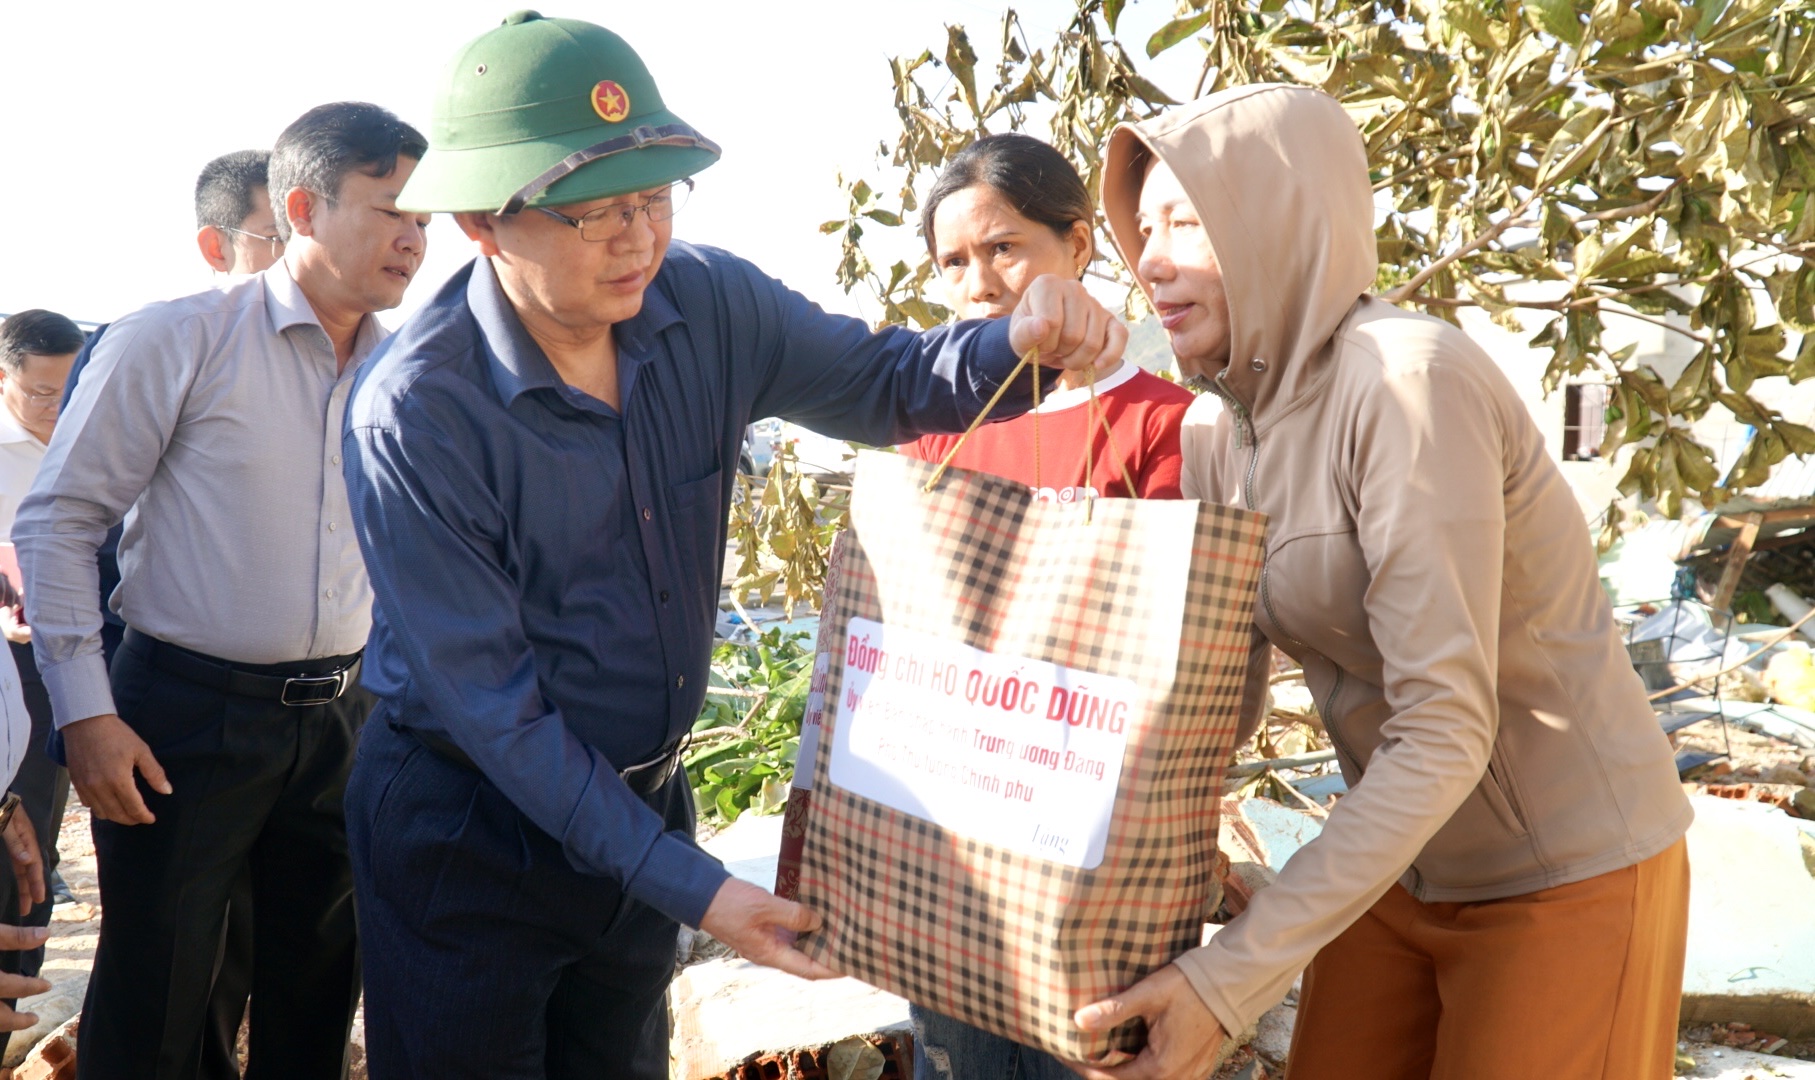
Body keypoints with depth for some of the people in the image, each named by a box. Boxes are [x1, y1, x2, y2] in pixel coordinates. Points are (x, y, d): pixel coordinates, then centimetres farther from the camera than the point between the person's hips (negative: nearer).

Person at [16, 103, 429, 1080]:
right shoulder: (178, 341, -9)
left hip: (344, 716, 4)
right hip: (185, 718, -4)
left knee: (317, 999, 16)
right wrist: (83, 713, -11)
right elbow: (58, 520, -6)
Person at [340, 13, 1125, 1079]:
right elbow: (489, 702, -23)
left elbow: (882, 383, 2)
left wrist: (1020, 344, -21)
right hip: (469, 828, -5)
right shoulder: (413, 413, -25)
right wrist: (688, 884, -26)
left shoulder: (707, 303, -11)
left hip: (647, 793, 5)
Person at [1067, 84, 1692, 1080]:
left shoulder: (1407, 381, -26)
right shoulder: (1214, 428, -3)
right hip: (1399, 862, 6)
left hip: (1567, 875, -6)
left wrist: (1230, 978, -32)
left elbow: (1446, 733, -30)